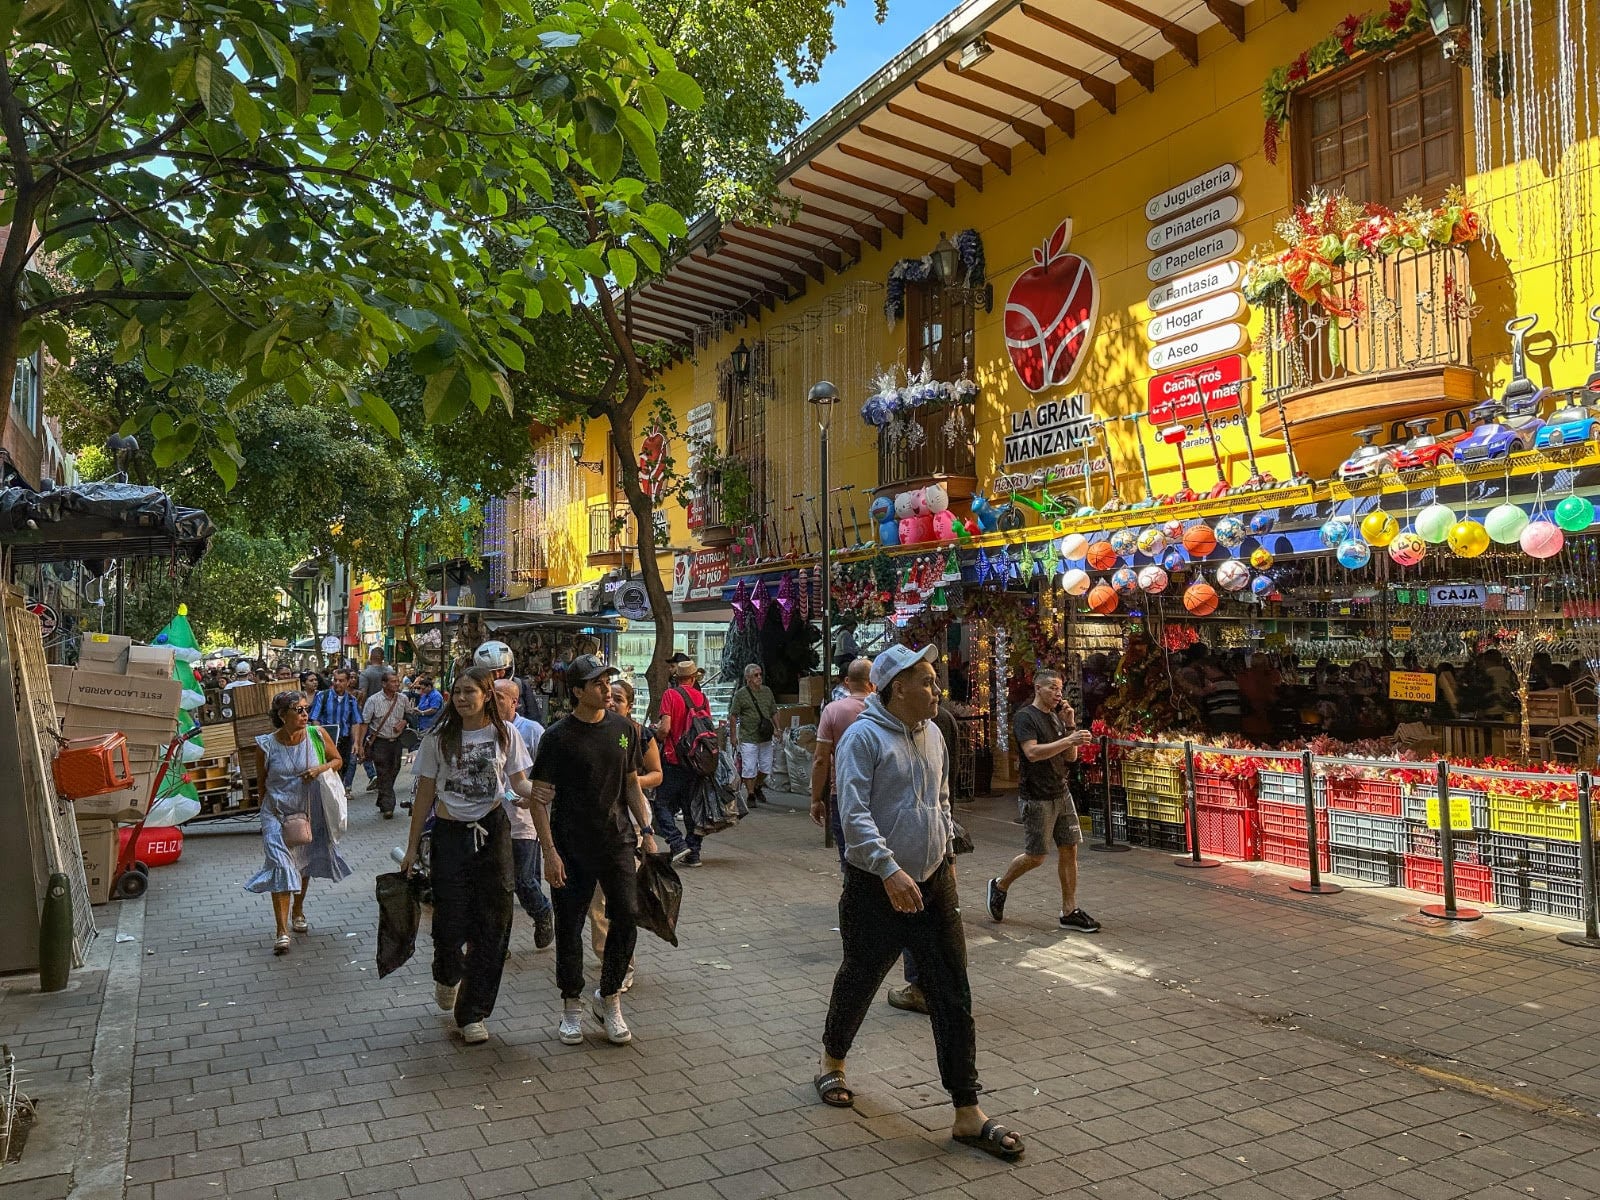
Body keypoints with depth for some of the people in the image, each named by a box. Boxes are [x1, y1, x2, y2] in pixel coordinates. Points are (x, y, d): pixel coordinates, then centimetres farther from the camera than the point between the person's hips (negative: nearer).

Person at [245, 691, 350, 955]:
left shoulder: (317, 735, -8)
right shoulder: (266, 745, -11)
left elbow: (338, 760, 6)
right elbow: (262, 782, 3)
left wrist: (321, 769, -14)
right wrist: (268, 811, 7)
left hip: (310, 813, 3)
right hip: (277, 814, -3)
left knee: (304, 865, 18)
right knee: (281, 866, -13)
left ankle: (298, 911, 42)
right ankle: (282, 931, -12)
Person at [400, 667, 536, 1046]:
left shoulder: (505, 735, 0)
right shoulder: (438, 738, -2)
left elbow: (519, 782, 5)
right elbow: (425, 793, 3)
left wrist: (538, 791, -19)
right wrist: (412, 846, 4)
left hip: (492, 833, 1)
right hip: (450, 833, -1)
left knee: (492, 925, 1)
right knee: (451, 921, -2)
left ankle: (472, 1013, 15)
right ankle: (447, 976, 35)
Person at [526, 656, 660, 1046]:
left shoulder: (624, 728, 4)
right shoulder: (558, 736, -9)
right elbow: (540, 798, -7)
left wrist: (646, 830, 6)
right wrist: (549, 851, -13)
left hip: (616, 841, 3)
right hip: (571, 847, -3)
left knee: (627, 917, -1)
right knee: (569, 927, 6)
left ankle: (610, 999, 19)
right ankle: (572, 1006, 24)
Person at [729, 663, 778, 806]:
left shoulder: (767, 691, 11)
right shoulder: (740, 694, -5)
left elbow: (774, 712, 17)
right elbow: (733, 716, -4)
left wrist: (776, 729, 7)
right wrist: (733, 735, -7)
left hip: (766, 737, 5)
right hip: (748, 737, -5)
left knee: (766, 766, 11)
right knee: (749, 768, -3)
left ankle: (757, 786, 35)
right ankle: (751, 795, 8)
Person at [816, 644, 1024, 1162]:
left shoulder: (931, 735, 8)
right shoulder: (863, 737, -15)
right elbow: (854, 815, -23)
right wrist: (890, 871, -31)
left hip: (934, 885, 6)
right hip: (876, 889, -6)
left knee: (954, 996, 3)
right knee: (859, 981, 14)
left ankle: (967, 1114, 10)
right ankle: (832, 1061, 42)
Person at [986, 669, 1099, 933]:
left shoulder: (1056, 717, 13)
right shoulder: (1025, 717, -9)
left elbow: (1070, 757, 11)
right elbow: (1032, 752, -23)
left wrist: (1070, 725, -1)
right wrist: (1069, 739, -27)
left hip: (1061, 793, 7)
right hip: (1037, 797, -7)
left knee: (1069, 851, 4)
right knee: (1035, 856, -1)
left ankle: (1070, 912, 10)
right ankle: (999, 886, 22)